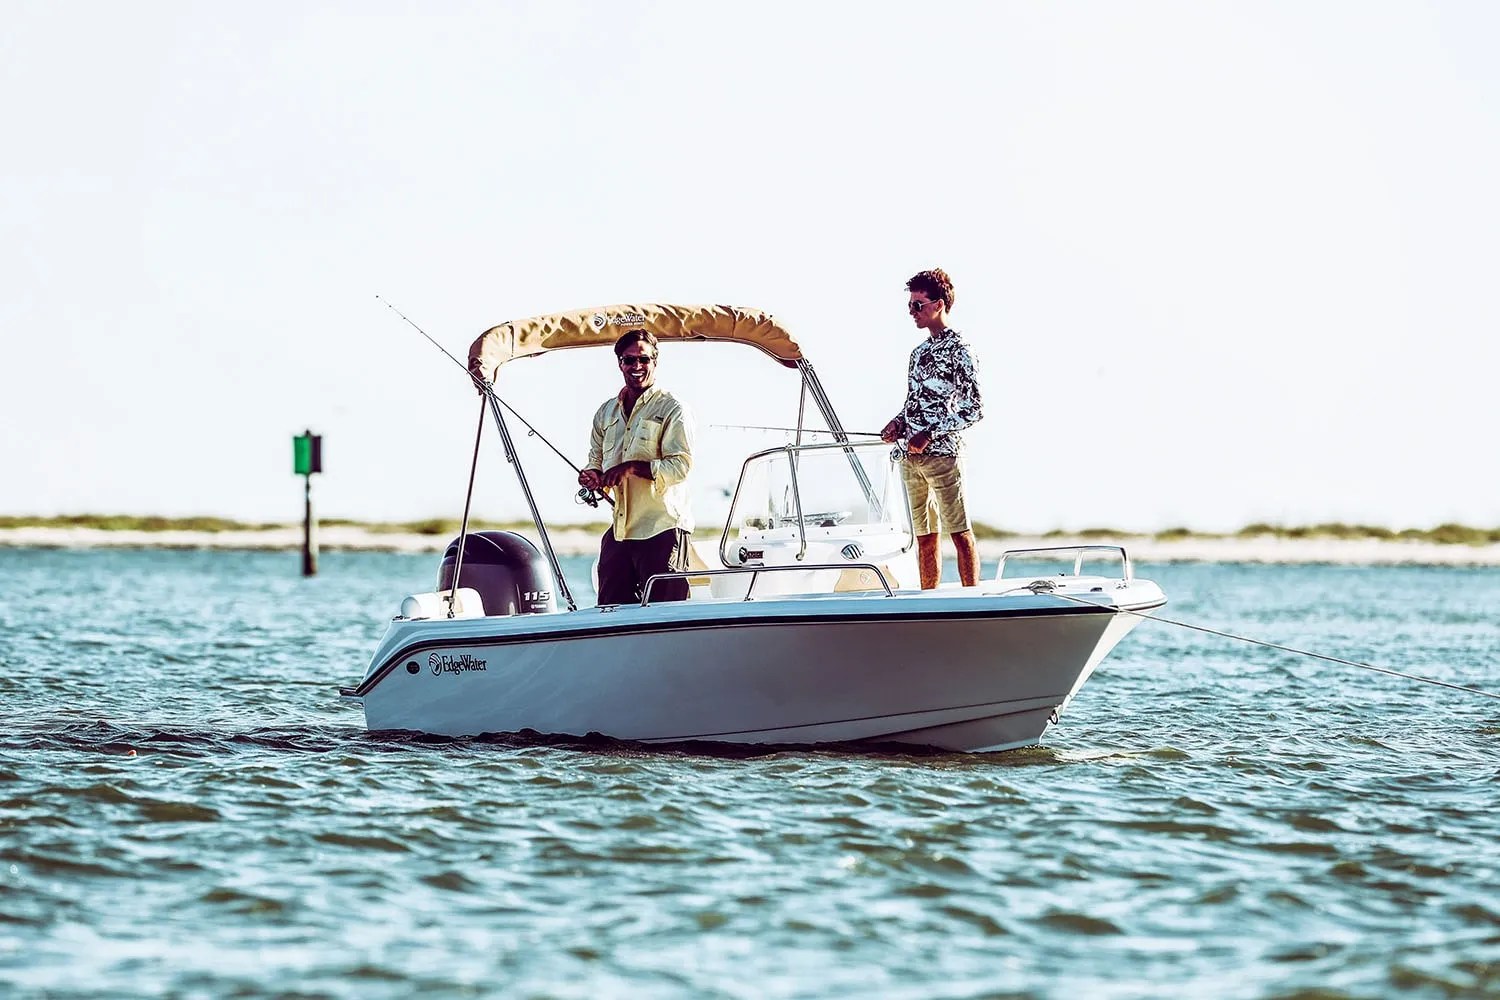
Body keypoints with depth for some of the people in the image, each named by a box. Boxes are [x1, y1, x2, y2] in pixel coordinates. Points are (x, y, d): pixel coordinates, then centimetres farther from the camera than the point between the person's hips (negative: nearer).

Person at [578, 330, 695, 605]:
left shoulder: (672, 409, -3)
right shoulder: (606, 412, 17)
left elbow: (680, 466, -12)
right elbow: (596, 461, 23)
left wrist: (633, 467, -21)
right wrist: (593, 477, -1)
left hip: (662, 530, -6)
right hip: (618, 530, 7)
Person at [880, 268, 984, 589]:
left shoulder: (957, 350, -6)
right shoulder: (919, 352, 18)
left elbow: (974, 409, -11)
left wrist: (930, 435, -16)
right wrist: (898, 422, 4)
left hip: (942, 454, -8)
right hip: (910, 455, 8)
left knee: (960, 533, -7)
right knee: (924, 537, 9)